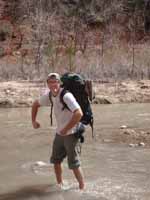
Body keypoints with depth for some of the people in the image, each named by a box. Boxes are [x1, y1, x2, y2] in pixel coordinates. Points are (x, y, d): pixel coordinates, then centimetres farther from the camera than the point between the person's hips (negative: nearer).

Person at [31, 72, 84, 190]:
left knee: (74, 164, -2)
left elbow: (79, 113, -36)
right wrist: (34, 120, 9)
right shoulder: (49, 96, 0)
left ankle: (82, 188, 13)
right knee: (56, 160, 17)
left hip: (71, 134, -8)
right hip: (59, 133, 8)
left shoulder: (66, 96, -25)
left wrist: (66, 129, -29)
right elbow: (36, 104, 20)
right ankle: (60, 184, 36)